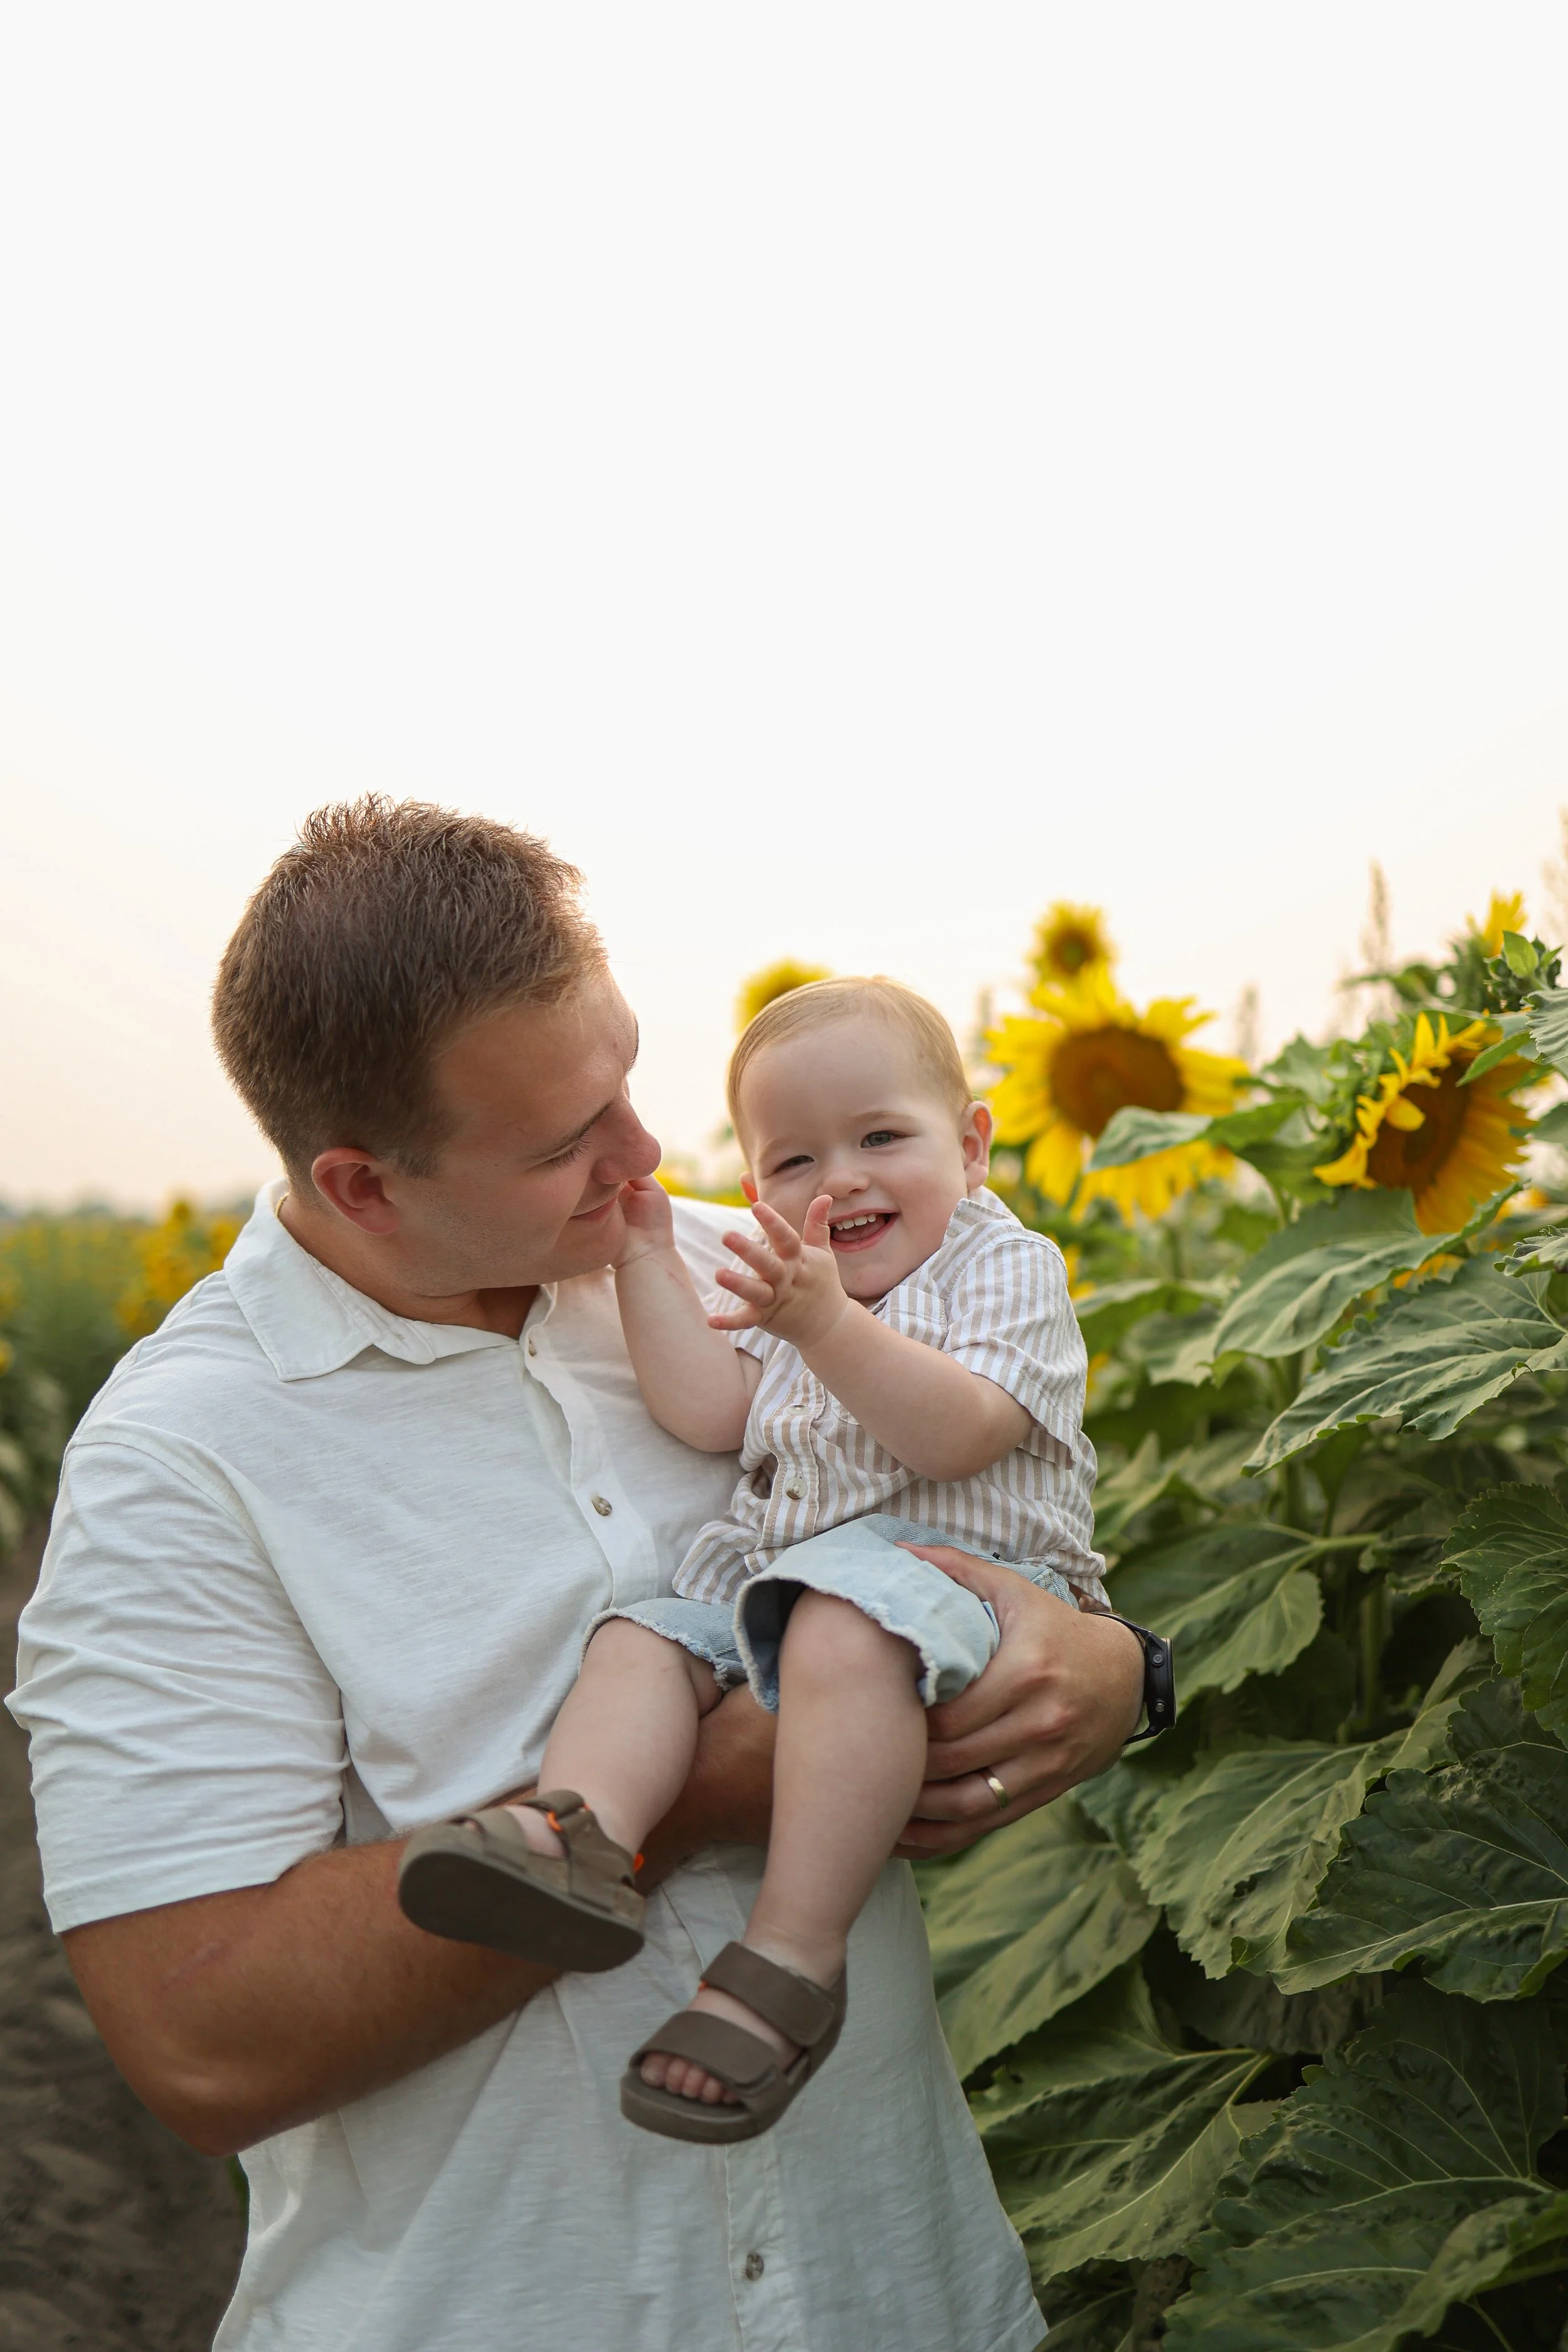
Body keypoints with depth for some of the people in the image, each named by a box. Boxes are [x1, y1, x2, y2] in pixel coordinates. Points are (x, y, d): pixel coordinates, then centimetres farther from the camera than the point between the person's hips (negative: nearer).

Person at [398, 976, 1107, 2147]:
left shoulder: (1006, 1267, 1)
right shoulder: (786, 1283, 23)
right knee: (645, 1638, -12)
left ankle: (792, 1957, -38)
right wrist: (647, 1258, 6)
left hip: (959, 1567, -7)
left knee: (846, 1633, -36)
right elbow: (711, 1413, 6)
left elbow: (956, 1436, -17)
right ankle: (582, 1832, -37)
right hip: (776, 1573, 8)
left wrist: (825, 1322, -29)